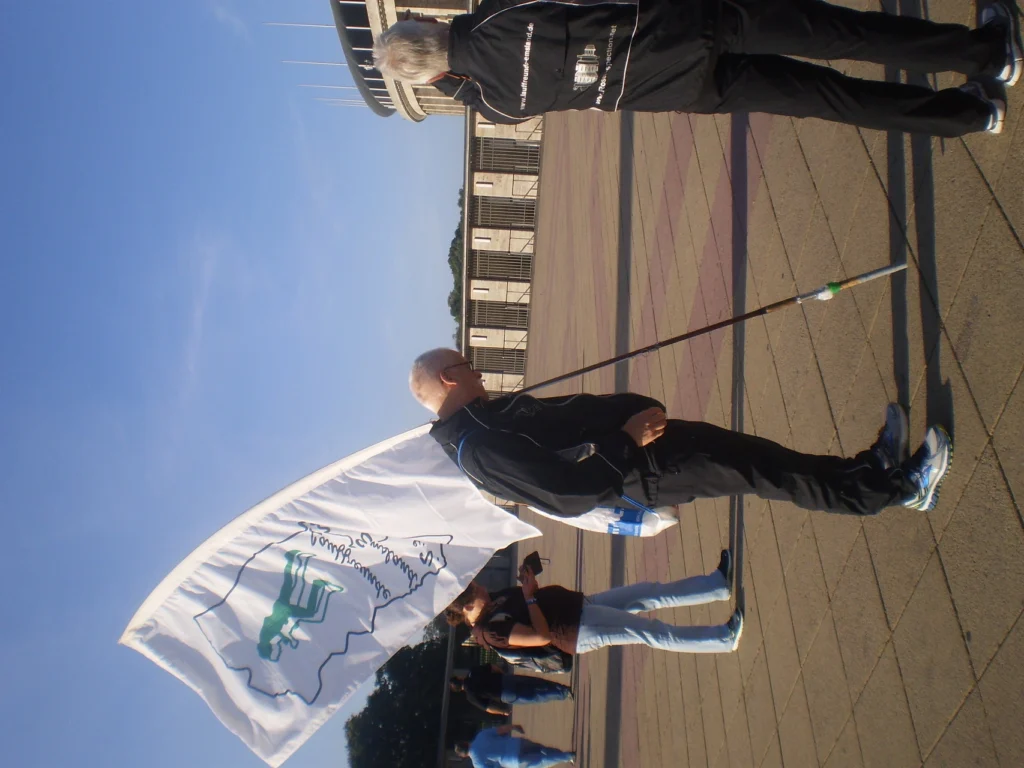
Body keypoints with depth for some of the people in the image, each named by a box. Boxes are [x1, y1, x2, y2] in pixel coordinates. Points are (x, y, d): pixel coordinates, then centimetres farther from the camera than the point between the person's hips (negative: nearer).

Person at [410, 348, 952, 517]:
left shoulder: (494, 415, 11)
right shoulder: (480, 449, -20)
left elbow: (574, 409, 12)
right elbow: (572, 493, -28)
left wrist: (637, 408, -3)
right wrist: (625, 440, -20)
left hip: (632, 437, 9)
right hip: (642, 475, -9)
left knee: (752, 449, 9)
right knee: (759, 472, -7)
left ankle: (867, 466, 20)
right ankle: (901, 487, 4)